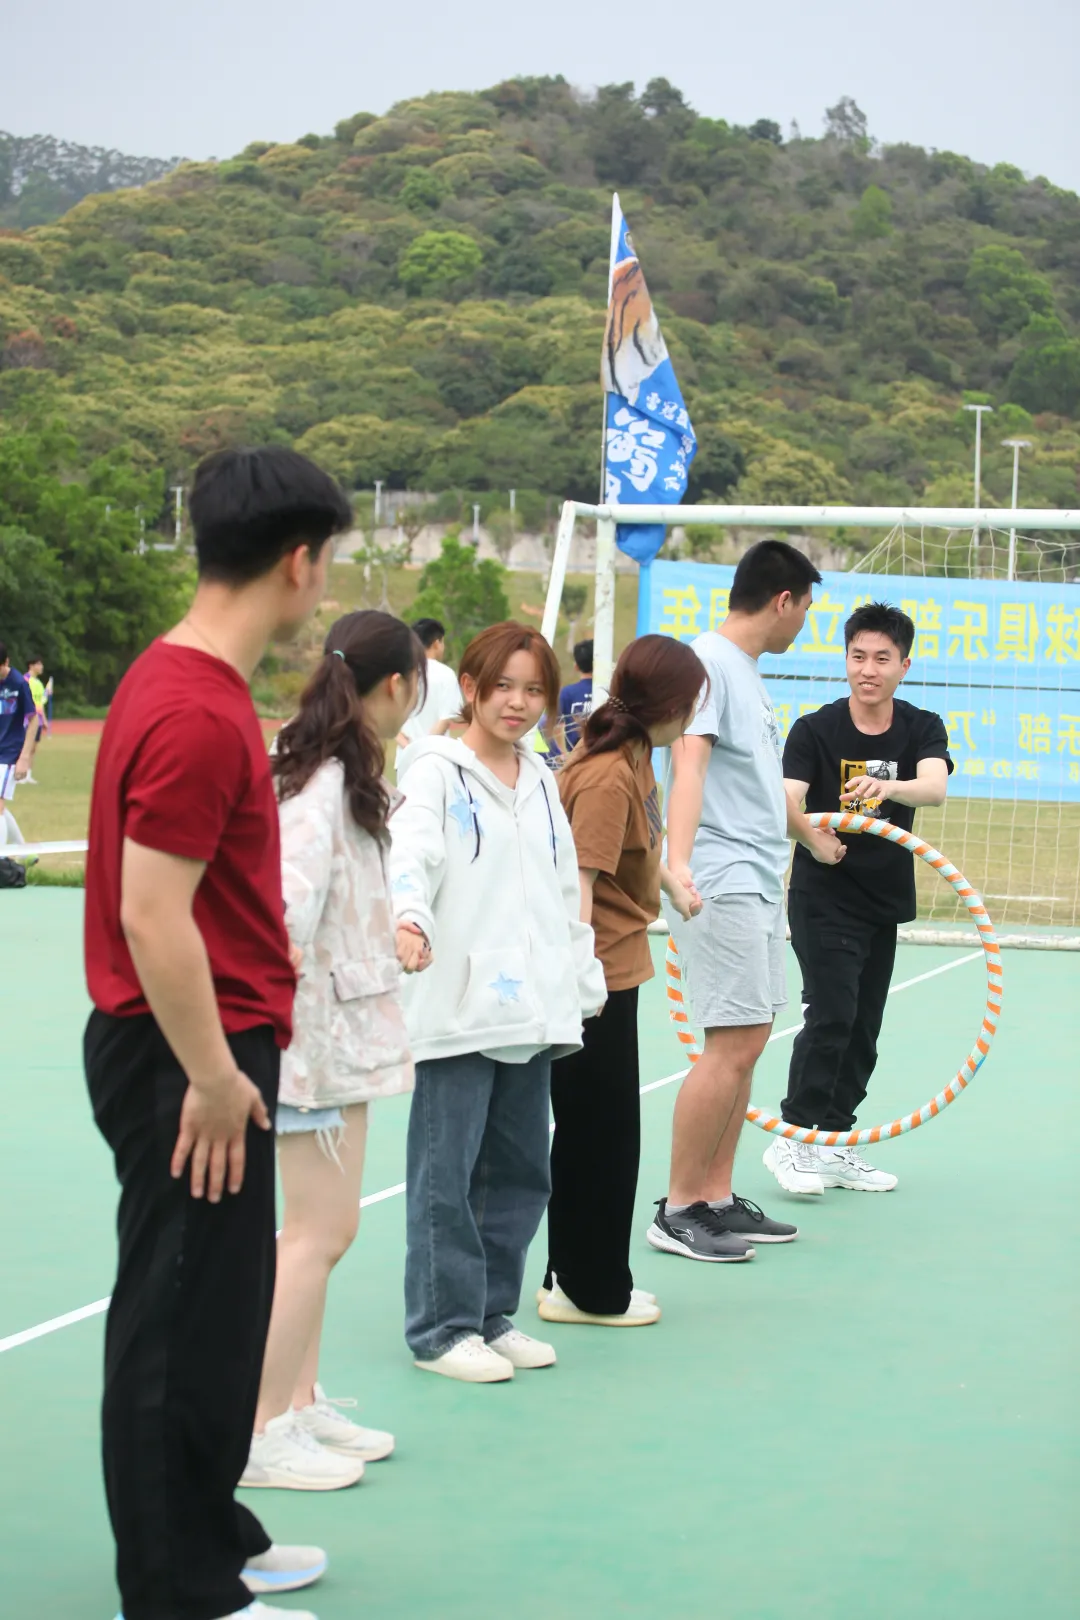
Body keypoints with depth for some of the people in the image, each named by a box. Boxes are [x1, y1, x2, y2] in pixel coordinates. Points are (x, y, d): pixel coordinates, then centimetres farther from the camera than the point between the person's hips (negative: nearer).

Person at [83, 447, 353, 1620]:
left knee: (221, 1313, 20)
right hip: (190, 1056, -10)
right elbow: (151, 919, -25)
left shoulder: (182, 680, 9)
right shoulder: (199, 715, -22)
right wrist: (212, 1076, -20)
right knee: (181, 1328, 1)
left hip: (199, 1049, 10)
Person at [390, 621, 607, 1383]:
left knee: (520, 1171, 11)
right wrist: (409, 917, -40)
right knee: (446, 1173, -4)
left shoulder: (541, 782, 17)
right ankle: (443, 1327, 6)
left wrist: (582, 983, 19)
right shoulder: (438, 771, -3)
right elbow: (412, 851, -21)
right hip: (457, 1010, -7)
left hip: (531, 1011, 7)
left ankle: (493, 1314, 23)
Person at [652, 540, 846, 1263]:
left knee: (745, 1044, 10)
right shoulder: (707, 662, -11)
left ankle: (717, 1198, 15)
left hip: (761, 882, 10)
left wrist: (813, 835, 49)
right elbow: (690, 762, -25)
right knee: (733, 1045, -12)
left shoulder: (748, 672, 19)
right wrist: (678, 861, -39)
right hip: (721, 884, -10)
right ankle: (678, 1210, -5)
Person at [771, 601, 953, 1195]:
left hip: (886, 899, 4)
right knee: (831, 1013, -16)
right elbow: (788, 798, -21)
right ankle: (795, 1137, -6)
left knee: (862, 1027, 9)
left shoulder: (923, 729, -1)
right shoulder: (814, 730, -8)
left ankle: (835, 1144, 19)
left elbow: (935, 786, -21)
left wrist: (886, 788, -43)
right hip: (822, 896, -4)